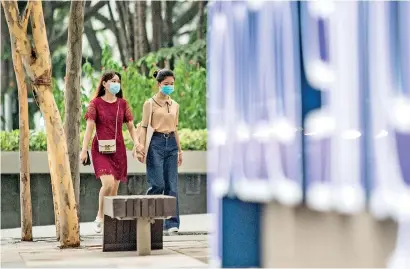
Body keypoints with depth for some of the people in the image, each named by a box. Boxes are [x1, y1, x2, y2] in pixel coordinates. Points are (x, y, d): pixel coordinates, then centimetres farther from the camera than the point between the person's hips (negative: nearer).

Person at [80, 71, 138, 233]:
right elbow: (89, 127, -6)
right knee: (108, 183, -21)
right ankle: (99, 216, -1)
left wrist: (137, 144, -5)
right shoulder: (96, 103, -1)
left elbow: (131, 126, 10)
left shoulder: (122, 103, 9)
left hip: (118, 149, 4)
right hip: (100, 149, -4)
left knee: (115, 187, 4)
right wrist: (84, 150, -13)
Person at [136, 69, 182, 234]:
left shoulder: (175, 105, 14)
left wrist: (179, 150, 20)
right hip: (156, 143, -5)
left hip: (171, 143, 5)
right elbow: (144, 127, -2)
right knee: (157, 184, -9)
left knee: (172, 185, 0)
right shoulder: (150, 104, 0)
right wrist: (141, 146, -13)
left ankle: (171, 223, 3)